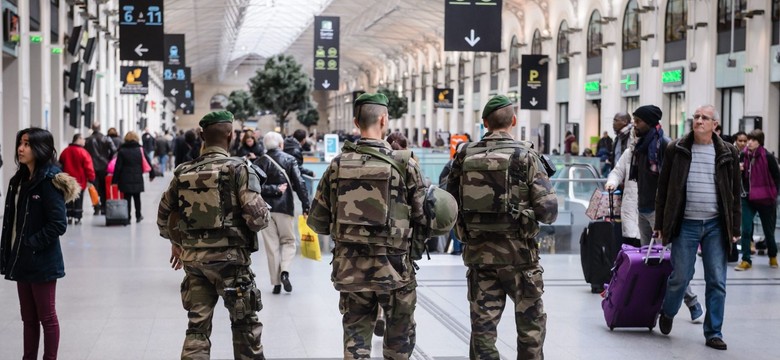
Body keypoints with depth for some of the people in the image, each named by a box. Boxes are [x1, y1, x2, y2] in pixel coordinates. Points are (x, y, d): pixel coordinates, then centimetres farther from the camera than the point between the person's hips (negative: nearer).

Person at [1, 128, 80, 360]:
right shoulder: (19, 180, 10)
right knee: (28, 317, 14)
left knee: (47, 317, 3)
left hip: (42, 262, -8)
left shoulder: (49, 181, -14)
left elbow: (58, 224, -18)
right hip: (22, 261, 8)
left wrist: (31, 244, -17)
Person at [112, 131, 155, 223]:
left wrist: (114, 180, -2)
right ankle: (138, 216, 21)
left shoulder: (122, 151, -4)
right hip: (138, 179, 2)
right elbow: (148, 163, 4)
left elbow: (118, 167, -6)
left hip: (125, 180, -2)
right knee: (137, 198, 16)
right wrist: (152, 174, 16)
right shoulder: (140, 150, 1)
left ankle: (127, 217, 1)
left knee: (127, 198, 3)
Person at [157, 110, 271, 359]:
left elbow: (164, 214, 15)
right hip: (229, 257, -4)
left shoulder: (184, 172, 5)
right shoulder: (239, 169, -10)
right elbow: (257, 217, -18)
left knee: (197, 326, 10)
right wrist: (263, 218, 6)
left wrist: (175, 242, 31)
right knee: (245, 324, 12)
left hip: (193, 257, 4)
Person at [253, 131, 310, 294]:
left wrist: (274, 189, -4)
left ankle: (276, 283, 6)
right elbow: (299, 183, -7)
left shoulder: (259, 162, 1)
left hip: (265, 209, 1)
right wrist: (305, 206, -5)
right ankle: (285, 271, -11)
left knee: (272, 246, 6)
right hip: (285, 207, -1)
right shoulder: (290, 160, -1)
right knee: (288, 241, 13)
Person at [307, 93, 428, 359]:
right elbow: (423, 218, -7)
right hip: (394, 268, -2)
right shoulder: (404, 164, -9)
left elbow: (317, 221, 1)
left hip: (349, 269, 3)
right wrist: (413, 243, 14)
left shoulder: (338, 164, -2)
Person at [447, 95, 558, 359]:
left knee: (483, 327, 8)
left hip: (478, 254, 3)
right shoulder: (525, 156, -9)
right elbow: (548, 209, -13)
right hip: (519, 253, -3)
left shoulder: (465, 156, 1)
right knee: (531, 327, 11)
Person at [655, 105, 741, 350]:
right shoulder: (676, 150, 1)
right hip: (686, 224, -1)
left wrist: (735, 228, 3)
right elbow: (663, 188, 5)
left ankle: (713, 333, 10)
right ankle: (667, 313, 31)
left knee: (717, 282, 1)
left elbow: (735, 193, 7)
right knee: (680, 277, 2)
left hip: (716, 226, 1)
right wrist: (660, 224, 2)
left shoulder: (727, 153, 4)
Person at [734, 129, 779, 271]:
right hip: (748, 199, 3)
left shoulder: (768, 157, -11)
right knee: (746, 231, -6)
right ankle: (746, 260, 2)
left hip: (765, 199, -3)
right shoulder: (744, 155, 0)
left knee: (768, 231, 12)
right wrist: (739, 170, -8)